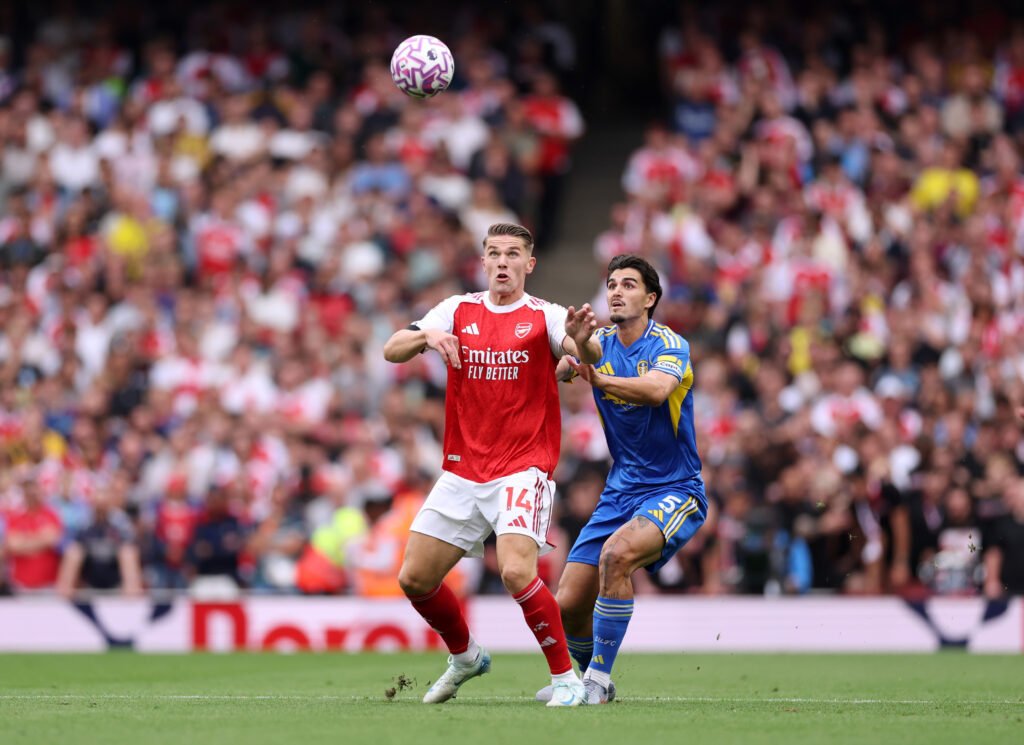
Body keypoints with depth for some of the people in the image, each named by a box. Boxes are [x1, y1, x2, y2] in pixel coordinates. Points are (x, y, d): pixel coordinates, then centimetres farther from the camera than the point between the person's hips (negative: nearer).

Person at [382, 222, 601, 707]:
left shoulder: (544, 317, -4)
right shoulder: (458, 311, 6)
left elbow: (589, 358, -21)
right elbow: (392, 351, -2)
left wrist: (583, 339, -44)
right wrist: (427, 336, -23)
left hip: (523, 470, -5)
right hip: (462, 472, 5)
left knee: (516, 572, -25)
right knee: (414, 579, 4)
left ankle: (565, 677, -10)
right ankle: (465, 657, 31)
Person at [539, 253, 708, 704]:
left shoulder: (670, 346, -11)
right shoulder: (598, 344, 4)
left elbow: (656, 389, -33)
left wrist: (599, 378, -50)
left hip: (674, 491, -5)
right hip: (620, 493, 5)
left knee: (618, 552, -34)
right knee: (568, 605, -2)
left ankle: (598, 677, -23)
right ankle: (592, 680, 28)